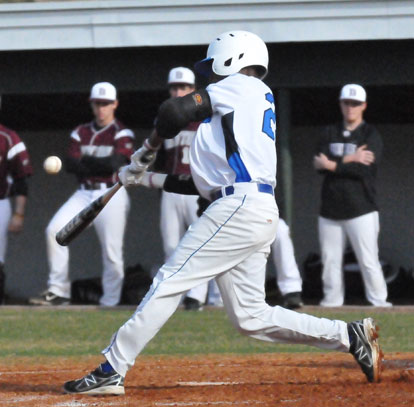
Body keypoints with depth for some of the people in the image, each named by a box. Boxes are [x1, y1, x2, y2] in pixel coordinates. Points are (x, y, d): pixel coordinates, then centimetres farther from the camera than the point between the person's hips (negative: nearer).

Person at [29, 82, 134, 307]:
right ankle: (58, 291, -11)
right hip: (84, 194, 4)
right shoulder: (80, 133, 15)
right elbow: (71, 165, 2)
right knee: (55, 230, -15)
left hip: (111, 195, -4)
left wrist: (86, 160, -4)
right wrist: (101, 165, -10)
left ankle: (110, 303, 0)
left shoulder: (122, 134, 1)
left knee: (112, 253, -8)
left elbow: (115, 163, -15)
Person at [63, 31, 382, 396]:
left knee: (170, 282, -10)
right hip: (259, 212, 9)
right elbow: (207, 181, 26)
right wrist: (148, 177, 27)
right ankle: (349, 336, 6)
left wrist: (149, 149, 16)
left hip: (241, 207, -9)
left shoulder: (243, 86, 4)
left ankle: (111, 371, -13)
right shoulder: (258, 103, 29)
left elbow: (176, 112, -4)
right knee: (250, 317, 8)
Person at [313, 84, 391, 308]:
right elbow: (320, 164, -1)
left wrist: (332, 165, -10)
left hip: (360, 210, -4)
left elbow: (364, 169, -13)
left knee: (368, 260, -9)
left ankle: (379, 302, -6)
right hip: (330, 211, 4)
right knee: (330, 260, 2)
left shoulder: (371, 135, 2)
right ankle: (331, 301, 10)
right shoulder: (330, 133, 14)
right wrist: (349, 160, -12)